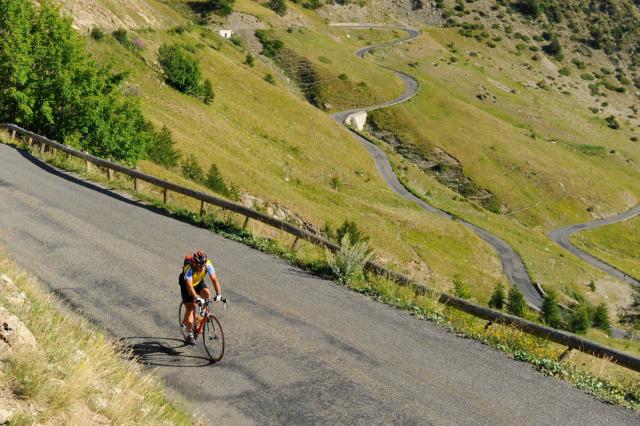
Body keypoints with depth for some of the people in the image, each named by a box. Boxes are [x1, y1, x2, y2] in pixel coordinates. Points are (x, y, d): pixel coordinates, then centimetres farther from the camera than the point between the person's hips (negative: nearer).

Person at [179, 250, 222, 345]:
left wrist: (219, 294, -46)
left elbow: (214, 279, -35)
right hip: (186, 283, -3)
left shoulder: (208, 265, -31)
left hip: (199, 282, 3)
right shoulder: (189, 268, -40)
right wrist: (196, 297, -61)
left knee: (206, 294, -25)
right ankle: (190, 334, 4)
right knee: (190, 307, -10)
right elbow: (189, 285, -48)